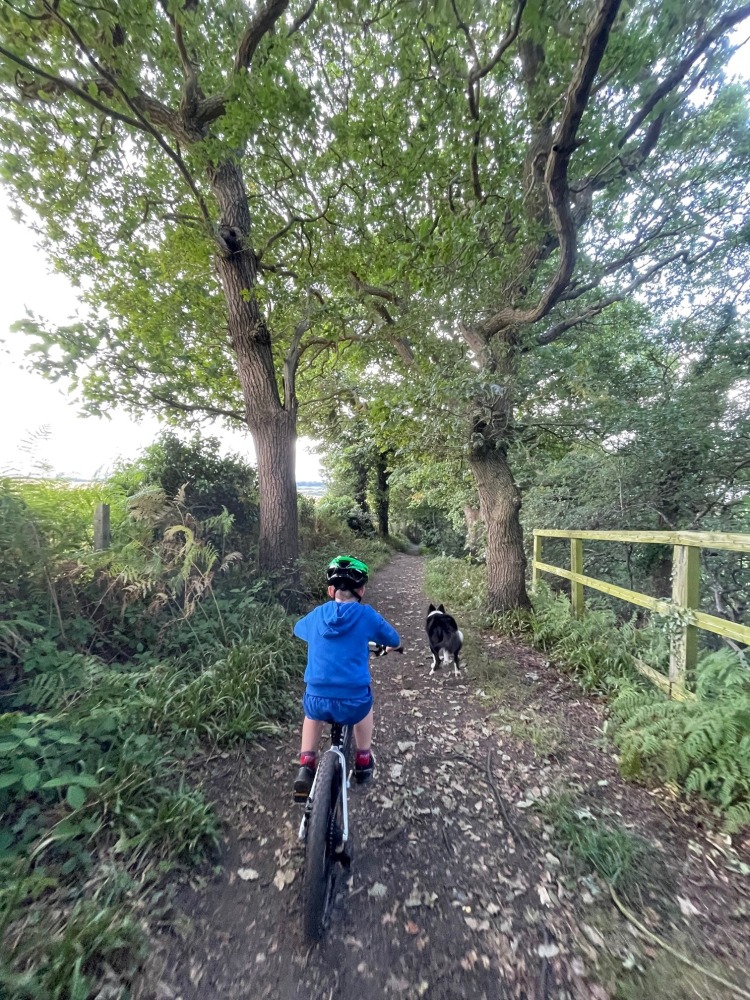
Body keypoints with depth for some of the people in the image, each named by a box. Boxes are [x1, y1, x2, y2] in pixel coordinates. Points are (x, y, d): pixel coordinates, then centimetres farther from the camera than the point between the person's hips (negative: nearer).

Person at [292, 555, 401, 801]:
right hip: (353, 701, -2)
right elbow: (395, 642, 12)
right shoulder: (366, 615, -4)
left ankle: (306, 768, 25)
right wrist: (388, 647, 35)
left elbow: (297, 630, 29)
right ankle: (363, 762, 43)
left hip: (317, 700, 2)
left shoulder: (317, 615, 6)